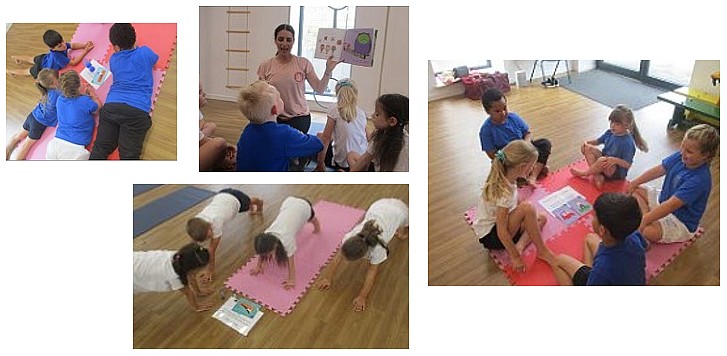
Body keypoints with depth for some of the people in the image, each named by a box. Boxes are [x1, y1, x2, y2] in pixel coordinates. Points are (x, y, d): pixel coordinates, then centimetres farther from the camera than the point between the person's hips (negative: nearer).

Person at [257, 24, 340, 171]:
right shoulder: (266, 66, 1)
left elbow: (319, 89, -3)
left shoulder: (303, 63, -2)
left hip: (299, 118, -2)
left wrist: (328, 71, -15)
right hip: (275, 119, 2)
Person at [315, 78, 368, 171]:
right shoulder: (362, 113, 3)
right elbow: (367, 137, 11)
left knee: (319, 136, 17)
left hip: (343, 163, -5)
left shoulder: (335, 111, -10)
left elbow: (326, 138, -13)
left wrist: (320, 162, -9)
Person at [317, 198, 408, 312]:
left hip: (399, 210, -3)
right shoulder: (350, 237, -31)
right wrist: (328, 278, -10)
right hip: (379, 205, 3)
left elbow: (372, 272, -27)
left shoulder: (378, 248, -41)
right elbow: (338, 258, -17)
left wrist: (362, 297, -22)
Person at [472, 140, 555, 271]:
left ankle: (519, 246, -8)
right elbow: (501, 232, -27)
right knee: (527, 207, -26)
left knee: (541, 218, 10)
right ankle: (542, 251, -10)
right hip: (491, 236, -9)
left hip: (499, 222, 9)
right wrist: (516, 257, -20)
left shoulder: (504, 177, -6)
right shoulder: (505, 191, -30)